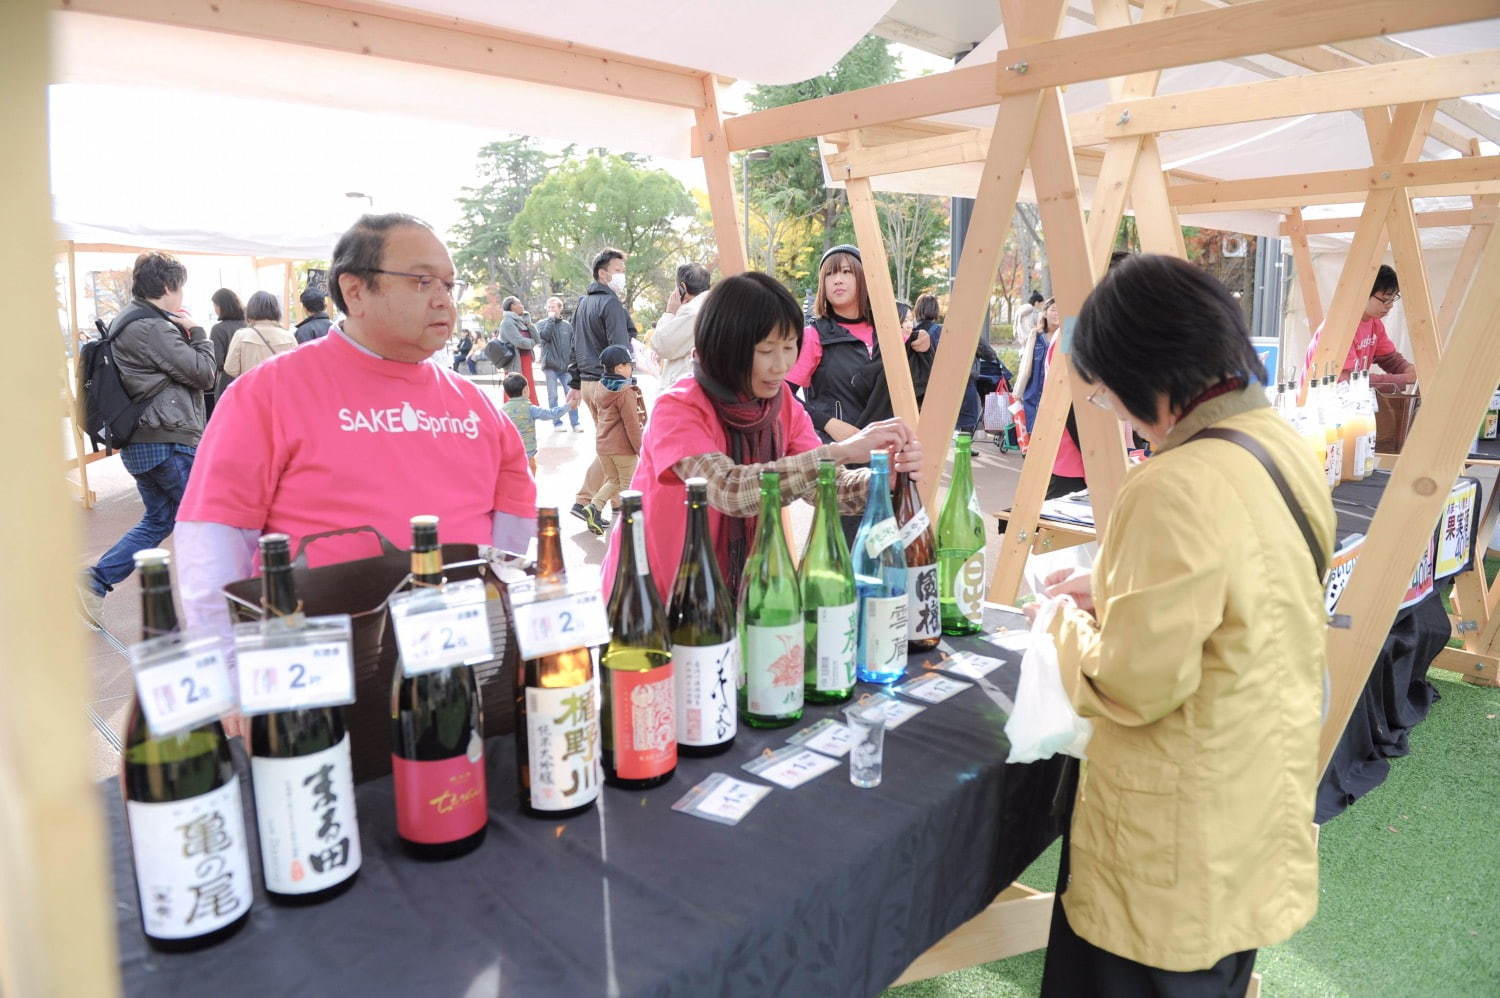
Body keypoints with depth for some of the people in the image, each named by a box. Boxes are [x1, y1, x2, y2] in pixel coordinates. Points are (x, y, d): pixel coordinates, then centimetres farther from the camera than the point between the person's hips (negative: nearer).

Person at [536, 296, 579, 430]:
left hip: (566, 366, 2)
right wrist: (551, 319, -11)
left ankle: (575, 423, 1)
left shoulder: (568, 325, 10)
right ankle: (556, 423, 8)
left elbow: (573, 346, 12)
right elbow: (544, 336, -17)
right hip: (550, 366, -1)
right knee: (553, 396, 1)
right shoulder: (542, 323, 4)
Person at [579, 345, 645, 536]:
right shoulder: (626, 392, -17)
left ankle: (594, 506, 3)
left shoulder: (602, 387, 6)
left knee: (612, 479, 20)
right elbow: (631, 424, -18)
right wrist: (640, 449, -12)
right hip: (622, 447, -7)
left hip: (602, 445, 7)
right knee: (628, 484, 8)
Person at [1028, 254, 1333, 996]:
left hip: (1179, 830, -8)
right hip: (1261, 790, 9)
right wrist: (1116, 590, 8)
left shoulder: (1177, 488, -30)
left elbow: (1134, 684, -24)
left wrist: (1070, 622, -6)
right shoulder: (1282, 445, -1)